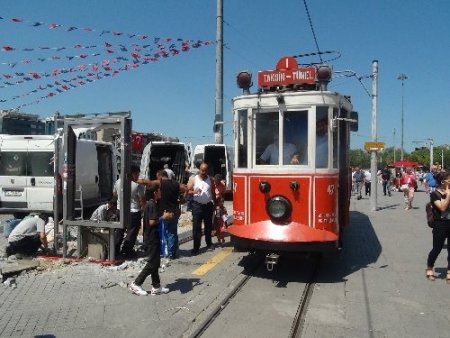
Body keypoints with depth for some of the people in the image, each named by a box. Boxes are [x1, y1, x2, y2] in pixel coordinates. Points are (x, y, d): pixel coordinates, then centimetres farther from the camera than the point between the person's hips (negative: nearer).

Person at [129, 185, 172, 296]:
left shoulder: (151, 204, 12)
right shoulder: (152, 205, -18)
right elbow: (152, 222, -23)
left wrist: (164, 215, 8)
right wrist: (163, 217, -13)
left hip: (154, 237, 10)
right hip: (153, 237, -10)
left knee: (155, 262, 13)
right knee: (152, 263, -3)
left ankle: (156, 287, 19)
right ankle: (136, 284, 3)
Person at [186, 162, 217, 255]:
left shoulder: (210, 180, 5)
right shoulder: (193, 179, -1)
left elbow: (213, 193, 11)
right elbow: (188, 191, -3)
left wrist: (214, 204, 8)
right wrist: (194, 192, -23)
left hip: (208, 205, 2)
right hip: (197, 205, -2)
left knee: (208, 226, 13)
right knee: (196, 227, -3)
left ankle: (209, 244, 27)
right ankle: (196, 247, 0)